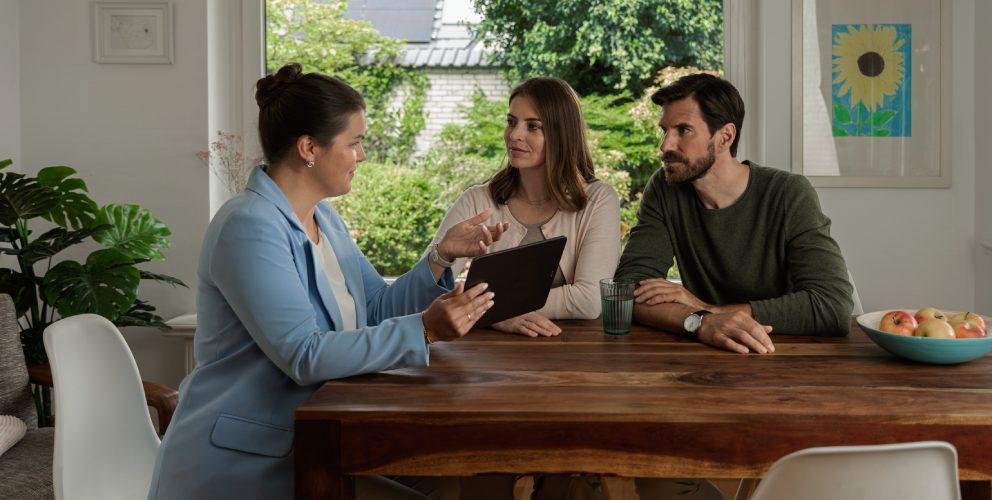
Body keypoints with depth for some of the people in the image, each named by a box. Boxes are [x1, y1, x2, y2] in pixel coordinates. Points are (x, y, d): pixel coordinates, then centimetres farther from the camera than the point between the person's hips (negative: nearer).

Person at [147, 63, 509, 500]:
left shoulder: (323, 218, 11)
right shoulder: (249, 227, -20)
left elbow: (380, 309, 9)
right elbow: (305, 356, -27)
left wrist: (442, 255, -4)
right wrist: (424, 330, -32)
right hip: (242, 463, -9)